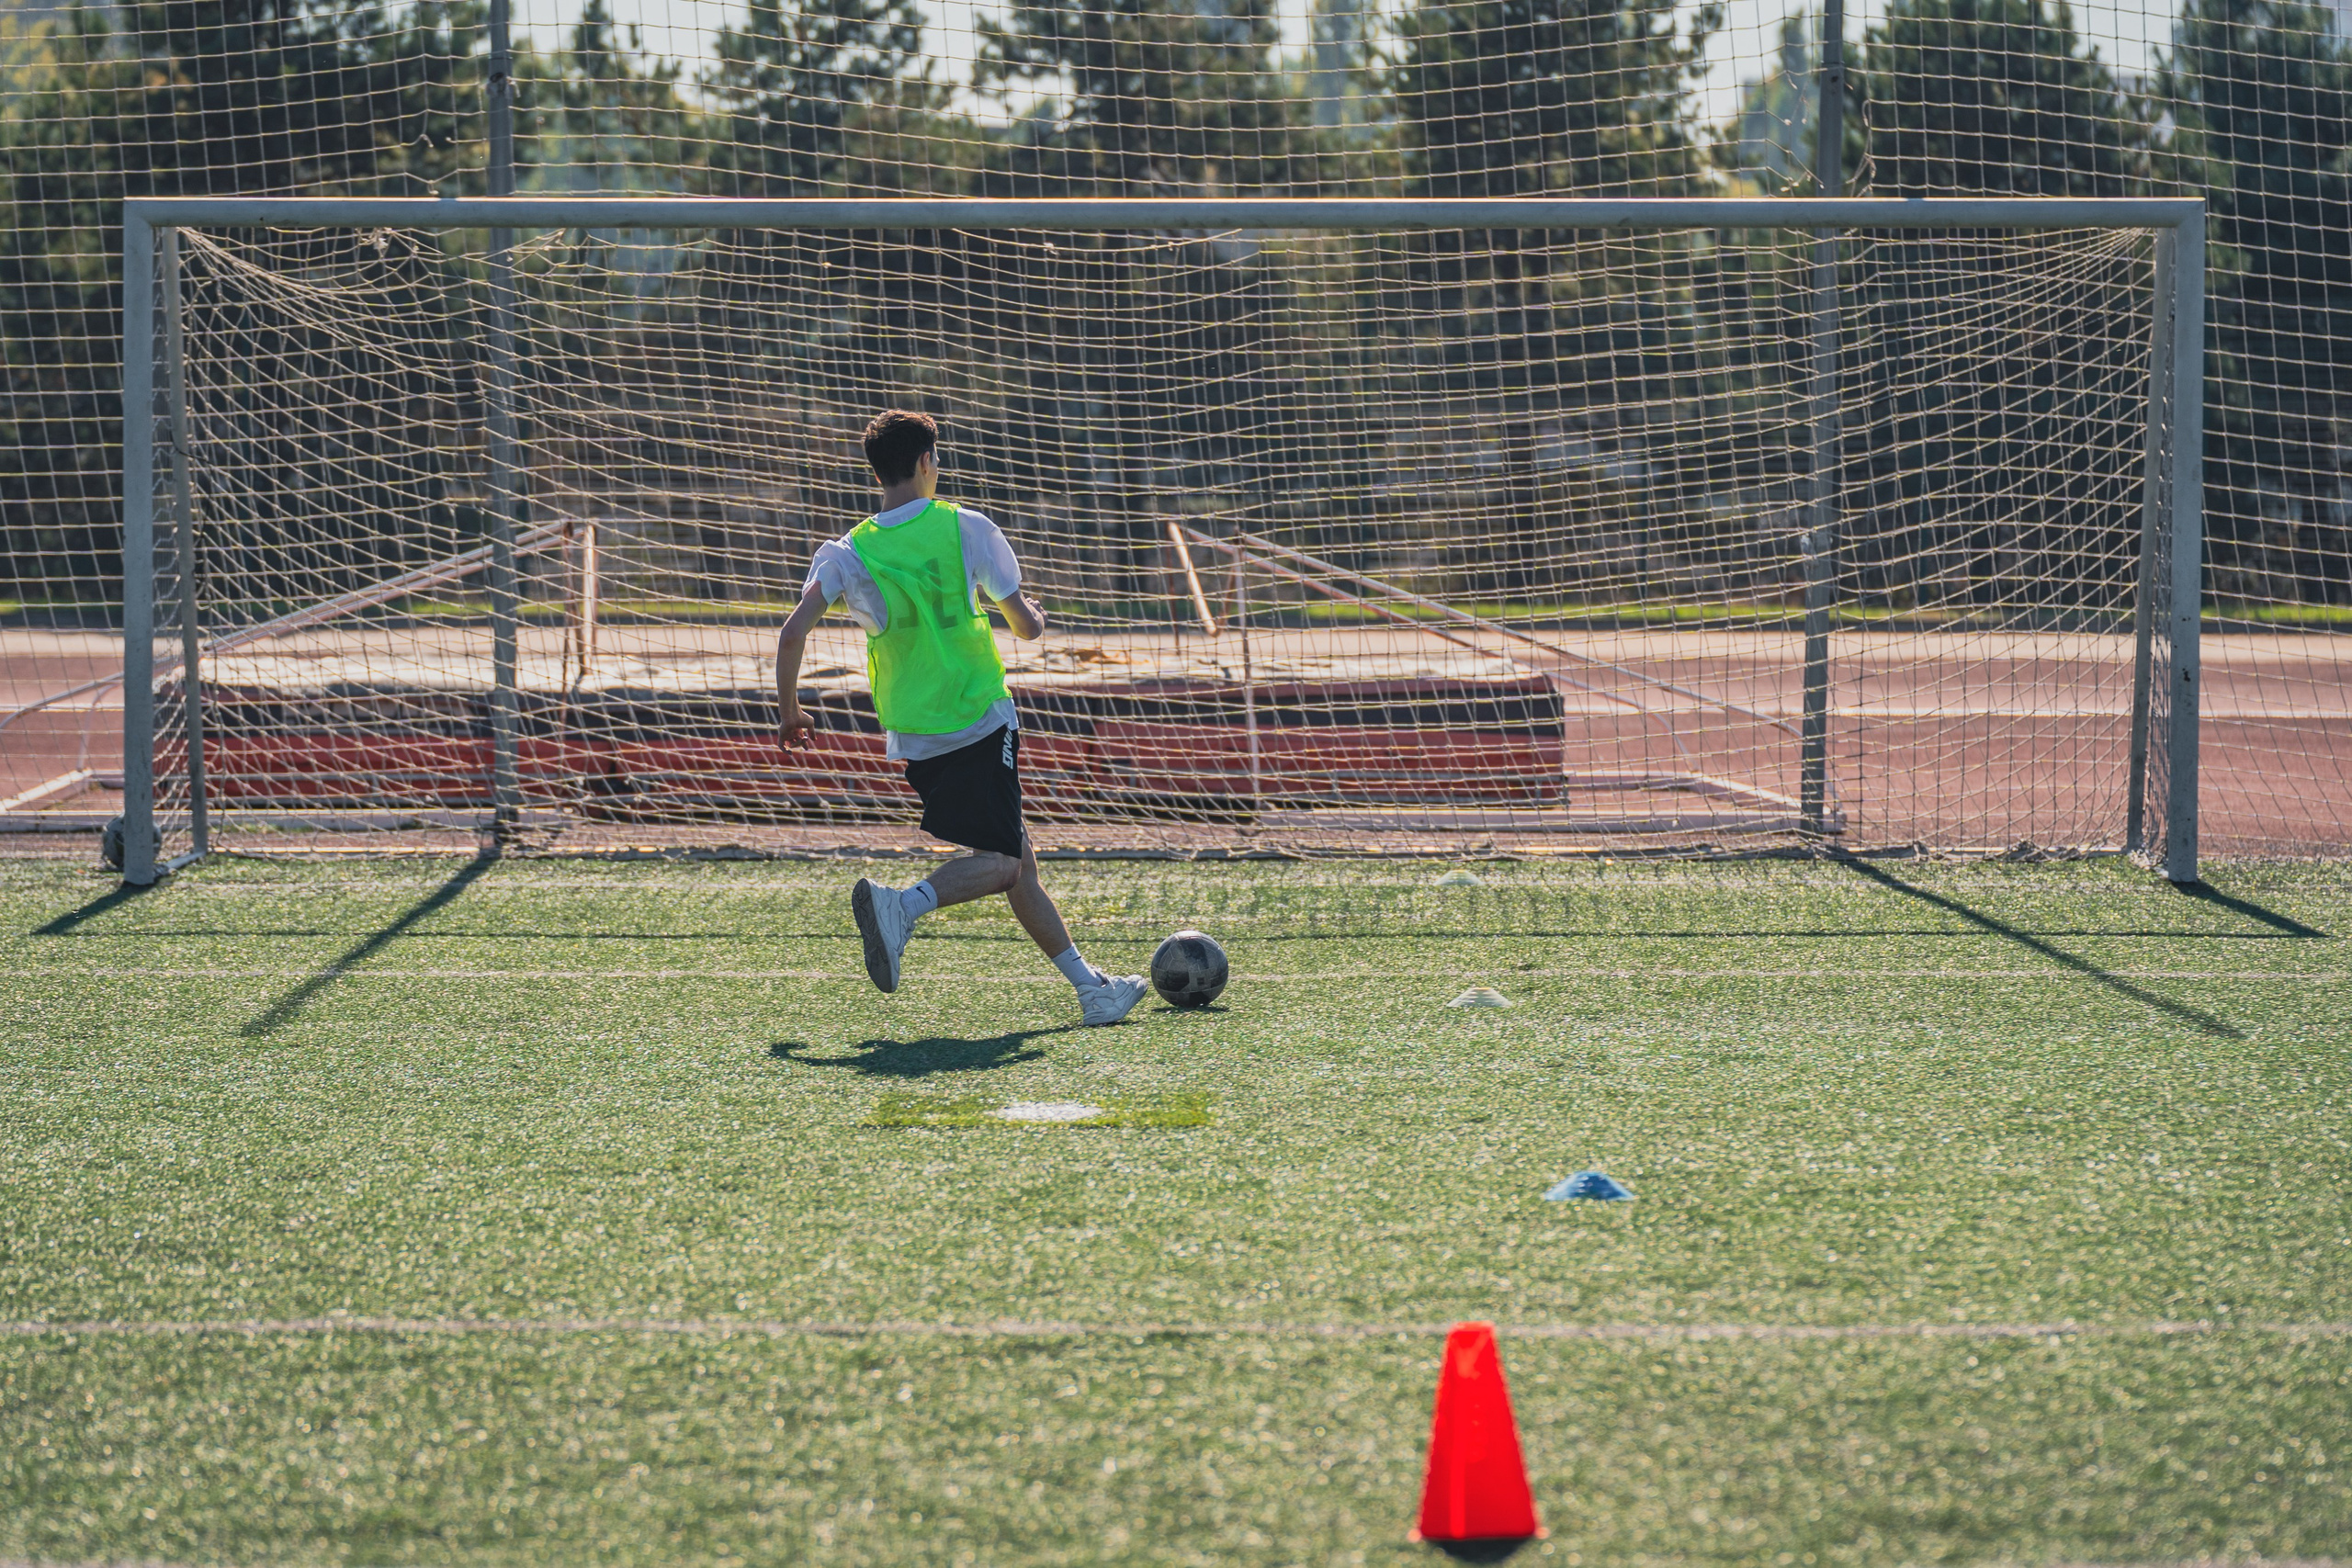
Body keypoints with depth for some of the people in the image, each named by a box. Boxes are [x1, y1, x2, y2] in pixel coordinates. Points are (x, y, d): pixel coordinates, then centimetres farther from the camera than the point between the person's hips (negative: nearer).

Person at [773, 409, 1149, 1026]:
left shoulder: (845, 554, 1)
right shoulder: (968, 529, -4)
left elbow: (792, 635, -9)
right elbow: (1028, 627, 2)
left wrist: (789, 713, 6)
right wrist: (1033, 613, 26)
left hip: (912, 738, 5)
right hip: (980, 720, -5)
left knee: (1017, 857, 13)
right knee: (1001, 863, -6)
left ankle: (1086, 983, 15)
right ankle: (903, 905, -32)